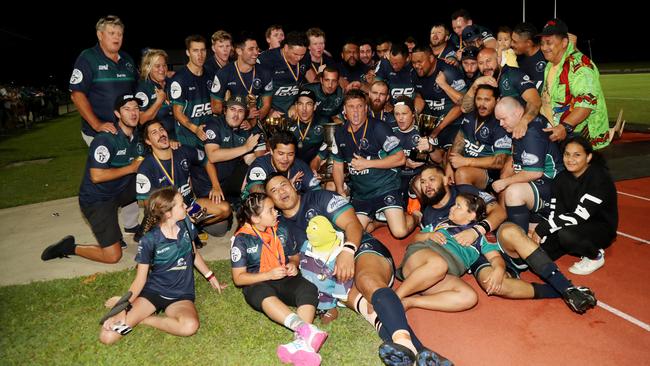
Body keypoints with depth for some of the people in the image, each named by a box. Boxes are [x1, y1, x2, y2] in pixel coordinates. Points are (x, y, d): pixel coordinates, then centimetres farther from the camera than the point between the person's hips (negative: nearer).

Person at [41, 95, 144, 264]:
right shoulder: (105, 139, -24)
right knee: (113, 256, -12)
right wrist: (131, 168, -23)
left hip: (121, 190, 8)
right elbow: (96, 176, -28)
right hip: (97, 199, -8)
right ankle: (69, 247, 11)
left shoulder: (136, 135, 2)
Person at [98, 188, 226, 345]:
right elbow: (140, 279, -7)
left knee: (190, 326, -33)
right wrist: (125, 306, -19)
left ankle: (143, 320, -10)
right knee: (107, 335, -21)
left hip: (181, 295, 3)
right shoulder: (149, 240, -13)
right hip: (152, 291, -3)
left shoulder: (186, 224, -2)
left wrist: (211, 277, 16)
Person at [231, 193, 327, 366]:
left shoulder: (281, 230, 7)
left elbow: (295, 256, 20)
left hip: (285, 280, 4)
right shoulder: (241, 239, -5)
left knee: (308, 289, -30)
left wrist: (293, 265, -5)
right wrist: (269, 275, -19)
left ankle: (301, 341, -53)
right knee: (262, 293, -40)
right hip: (257, 283, -3)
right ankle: (309, 330, -57)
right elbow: (238, 278, -6)